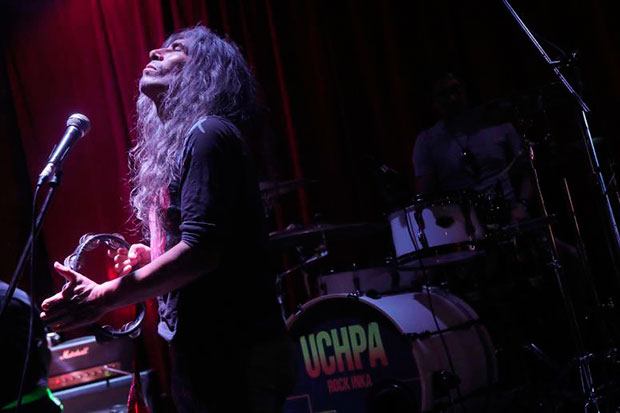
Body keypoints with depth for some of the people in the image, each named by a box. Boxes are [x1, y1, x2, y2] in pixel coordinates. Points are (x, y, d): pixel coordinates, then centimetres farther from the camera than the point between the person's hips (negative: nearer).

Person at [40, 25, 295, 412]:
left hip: (233, 359, -9)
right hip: (209, 354, 9)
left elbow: (202, 249, -21)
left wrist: (104, 297, -18)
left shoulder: (207, 133, -10)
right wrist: (150, 257, 11)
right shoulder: (178, 144, 19)